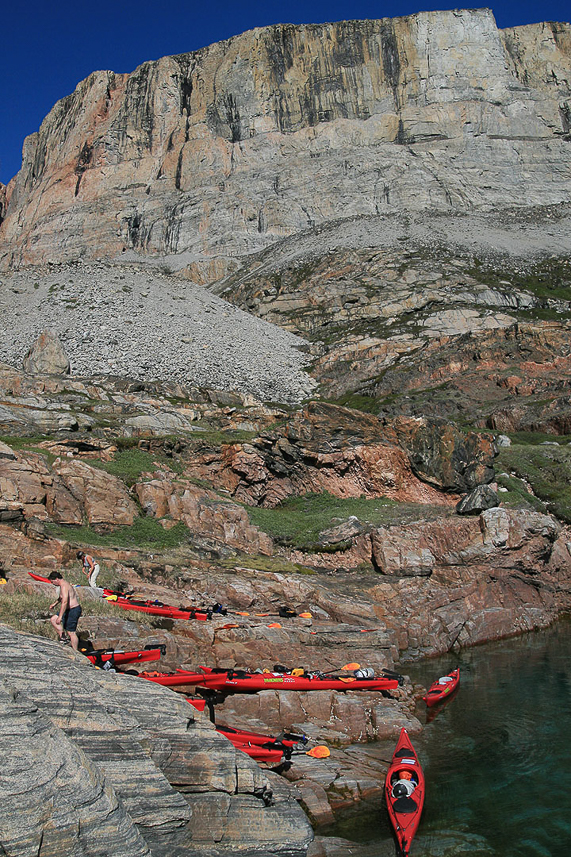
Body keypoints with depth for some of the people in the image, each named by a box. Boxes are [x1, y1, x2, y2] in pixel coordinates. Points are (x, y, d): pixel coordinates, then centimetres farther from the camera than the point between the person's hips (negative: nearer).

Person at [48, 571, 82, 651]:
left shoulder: (64, 586, -21)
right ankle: (62, 637, 12)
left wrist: (60, 616, -33)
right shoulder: (64, 584, 12)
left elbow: (65, 602, -31)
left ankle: (75, 652, 3)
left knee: (71, 632, -4)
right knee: (53, 619, 14)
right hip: (69, 610, 10)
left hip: (73, 610, -10)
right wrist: (54, 603, 35)